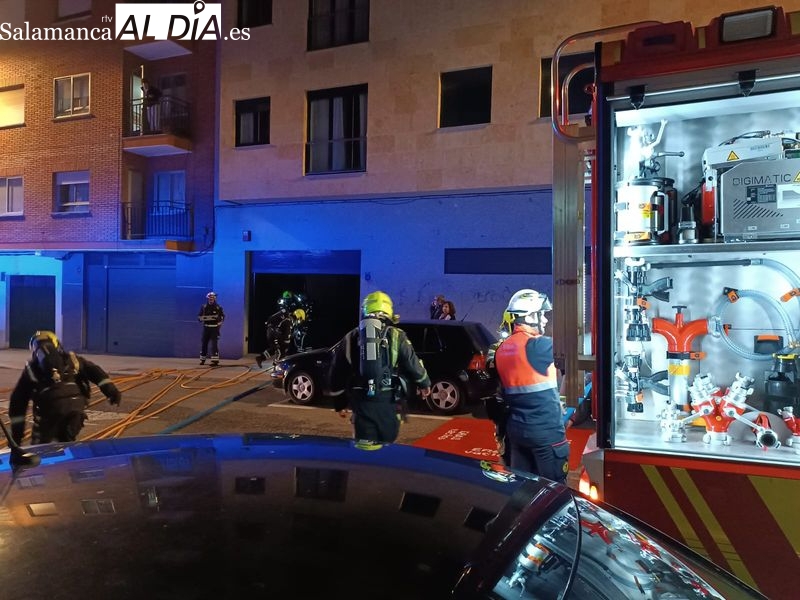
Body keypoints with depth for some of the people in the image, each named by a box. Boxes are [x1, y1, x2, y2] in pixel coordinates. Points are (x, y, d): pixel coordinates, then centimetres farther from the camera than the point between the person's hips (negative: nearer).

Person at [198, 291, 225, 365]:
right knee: (204, 343, 8)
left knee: (214, 344, -8)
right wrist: (202, 318, -13)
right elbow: (199, 317, 8)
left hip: (214, 328, -3)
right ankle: (202, 359, 22)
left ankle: (215, 360, -7)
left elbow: (222, 316, 3)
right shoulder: (203, 307, 4)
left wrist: (218, 318, -17)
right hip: (206, 327, 3)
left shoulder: (218, 308, -3)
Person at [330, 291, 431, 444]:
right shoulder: (396, 336, 1)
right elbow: (412, 364, 3)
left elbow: (337, 374, 11)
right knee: (387, 443, 10)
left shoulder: (350, 338, 9)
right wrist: (424, 384, 22)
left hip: (361, 401, 2)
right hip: (388, 399, -1)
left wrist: (339, 402, 21)